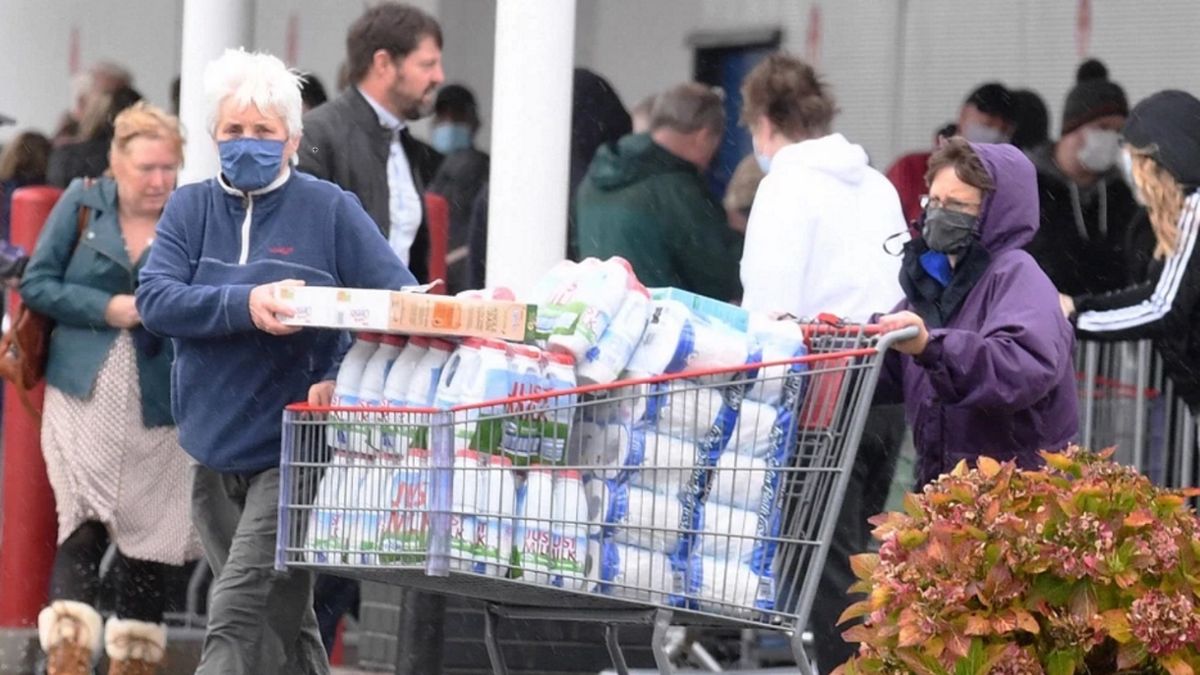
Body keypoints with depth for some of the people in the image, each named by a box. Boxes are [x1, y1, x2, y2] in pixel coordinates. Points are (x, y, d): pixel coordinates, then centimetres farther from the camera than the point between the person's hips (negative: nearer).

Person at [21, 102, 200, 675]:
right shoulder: (82, 204, 2)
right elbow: (37, 284, 1)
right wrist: (107, 308, -11)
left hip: (157, 406, 2)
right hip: (84, 396, -1)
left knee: (147, 541, 6)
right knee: (84, 525, -13)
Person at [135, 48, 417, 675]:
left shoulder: (331, 211, -2)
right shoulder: (190, 209, 7)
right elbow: (155, 299, -8)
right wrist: (245, 305, -24)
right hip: (214, 451, 5)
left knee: (237, 619, -15)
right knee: (279, 622, 16)